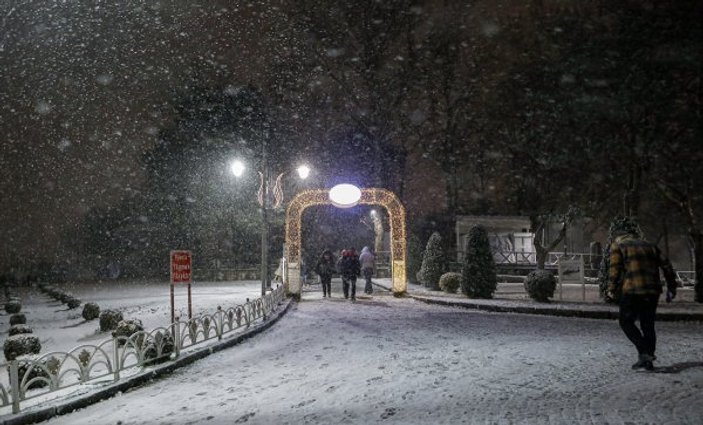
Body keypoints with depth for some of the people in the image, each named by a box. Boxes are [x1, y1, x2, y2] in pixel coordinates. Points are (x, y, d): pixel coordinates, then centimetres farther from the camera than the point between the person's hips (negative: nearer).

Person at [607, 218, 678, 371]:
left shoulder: (617, 245, 2)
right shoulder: (649, 245, 17)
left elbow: (615, 269, -8)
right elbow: (667, 266, 13)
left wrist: (612, 289, 3)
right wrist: (671, 288, 17)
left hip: (632, 291, -5)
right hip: (653, 292, 5)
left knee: (626, 322, 7)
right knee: (648, 325, 13)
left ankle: (644, 353, -8)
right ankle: (648, 361, 14)